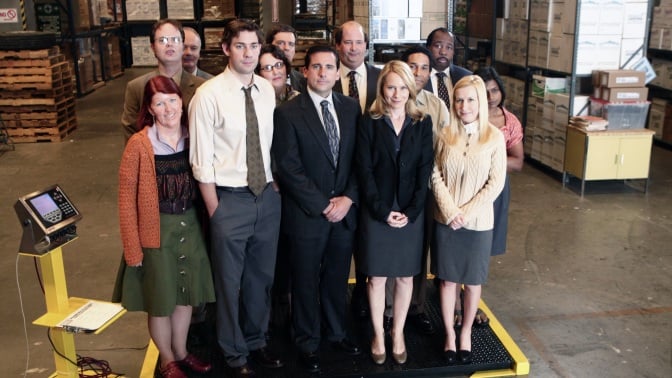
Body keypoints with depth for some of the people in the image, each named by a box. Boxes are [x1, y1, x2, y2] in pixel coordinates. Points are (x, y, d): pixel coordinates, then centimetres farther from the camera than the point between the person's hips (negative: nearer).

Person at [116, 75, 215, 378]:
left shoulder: (192, 138, -1)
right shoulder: (139, 145, -14)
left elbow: (202, 181, 6)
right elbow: (127, 199, -12)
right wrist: (133, 248, -13)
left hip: (190, 227, 4)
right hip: (156, 231, -4)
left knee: (186, 295, 18)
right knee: (160, 301, 11)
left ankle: (181, 352, 40)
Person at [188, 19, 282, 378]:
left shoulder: (268, 91, 2)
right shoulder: (208, 94, -13)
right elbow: (201, 161, -12)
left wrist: (275, 188, 7)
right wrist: (215, 210, -10)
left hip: (267, 197, 5)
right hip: (230, 199, -4)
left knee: (261, 276, 19)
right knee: (229, 280, 12)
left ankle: (256, 341, 42)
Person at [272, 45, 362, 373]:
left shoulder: (351, 108, 4)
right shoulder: (288, 113, -10)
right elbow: (288, 168, -14)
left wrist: (348, 198, -8)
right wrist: (323, 205, -14)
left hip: (344, 210, 4)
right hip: (306, 213, -4)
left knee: (337, 278, 17)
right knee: (306, 282, 12)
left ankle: (336, 332, 39)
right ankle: (307, 343, 31)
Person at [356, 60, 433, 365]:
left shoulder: (422, 123, 2)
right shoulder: (369, 123, -3)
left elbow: (425, 170, -2)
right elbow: (365, 171, -6)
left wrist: (410, 212, -10)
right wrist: (383, 211, -13)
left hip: (411, 213, 2)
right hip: (376, 212, -1)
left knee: (405, 277, 10)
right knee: (377, 278, 7)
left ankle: (398, 333, 28)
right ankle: (378, 335, 25)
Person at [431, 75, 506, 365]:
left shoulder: (495, 137, -7)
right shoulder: (445, 136, -1)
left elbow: (495, 183, -8)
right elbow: (436, 176, -1)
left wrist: (465, 212, -13)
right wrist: (450, 212, -13)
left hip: (478, 223, -1)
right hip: (445, 221, 1)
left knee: (472, 283, 10)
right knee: (448, 280, 10)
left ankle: (466, 333, 31)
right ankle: (449, 334, 26)